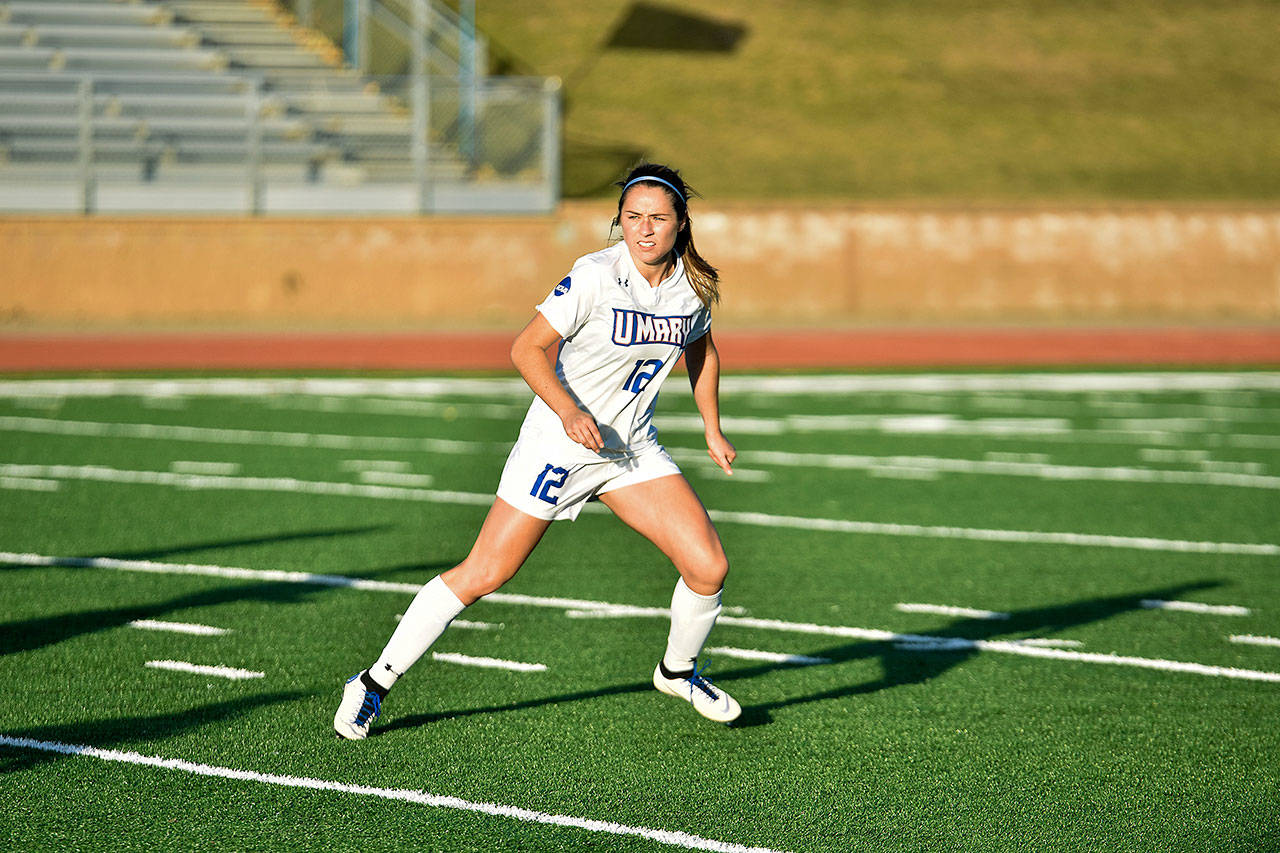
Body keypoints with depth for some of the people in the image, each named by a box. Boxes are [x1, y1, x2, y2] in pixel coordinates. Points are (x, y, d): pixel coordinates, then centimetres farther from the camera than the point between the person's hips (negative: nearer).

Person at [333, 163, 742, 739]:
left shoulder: (695, 285, -2)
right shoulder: (596, 276, -20)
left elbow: (700, 351, 19)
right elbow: (527, 349, -20)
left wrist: (713, 431, 16)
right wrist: (569, 411, -33)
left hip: (631, 448, 5)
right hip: (558, 444, -5)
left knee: (708, 567, -6)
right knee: (482, 575, -7)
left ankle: (678, 670, 24)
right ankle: (373, 685, 5)